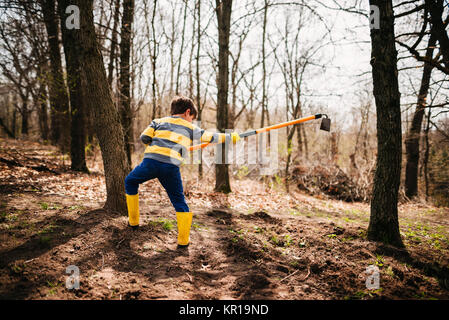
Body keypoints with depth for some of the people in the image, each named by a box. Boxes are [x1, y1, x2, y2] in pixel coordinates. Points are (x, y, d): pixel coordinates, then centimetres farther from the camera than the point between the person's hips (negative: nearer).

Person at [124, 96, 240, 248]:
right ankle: (183, 239, 10)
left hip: (151, 161, 1)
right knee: (179, 201, 13)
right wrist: (231, 137, 35)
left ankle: (133, 221, 33)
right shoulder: (190, 127, 21)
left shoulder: (159, 121, 24)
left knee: (130, 182, 29)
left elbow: (144, 137, 12)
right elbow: (210, 137, 21)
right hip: (171, 166, -1)